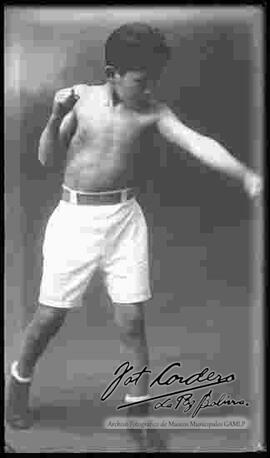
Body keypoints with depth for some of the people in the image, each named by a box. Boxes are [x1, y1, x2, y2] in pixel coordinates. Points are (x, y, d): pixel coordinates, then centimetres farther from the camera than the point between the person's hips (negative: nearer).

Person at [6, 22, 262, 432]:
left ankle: (139, 406, 21)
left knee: (132, 318, 3)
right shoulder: (81, 97, -5)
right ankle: (20, 379, 36)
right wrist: (56, 117, -18)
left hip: (125, 218, 1)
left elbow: (197, 143, -17)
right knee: (52, 313, 7)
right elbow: (49, 159, 0)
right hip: (75, 218, -1)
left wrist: (244, 174, -31)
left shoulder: (152, 111, -4)